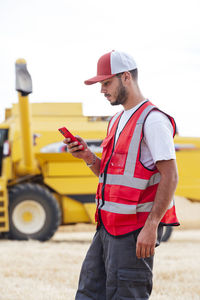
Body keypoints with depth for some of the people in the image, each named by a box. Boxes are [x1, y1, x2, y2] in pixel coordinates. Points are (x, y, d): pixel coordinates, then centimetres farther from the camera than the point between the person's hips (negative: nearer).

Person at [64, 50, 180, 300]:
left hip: (134, 229, -9)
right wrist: (88, 157, 4)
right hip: (107, 224, 9)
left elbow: (170, 176, -17)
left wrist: (151, 226, -23)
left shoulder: (152, 120, -11)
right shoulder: (117, 121, 19)